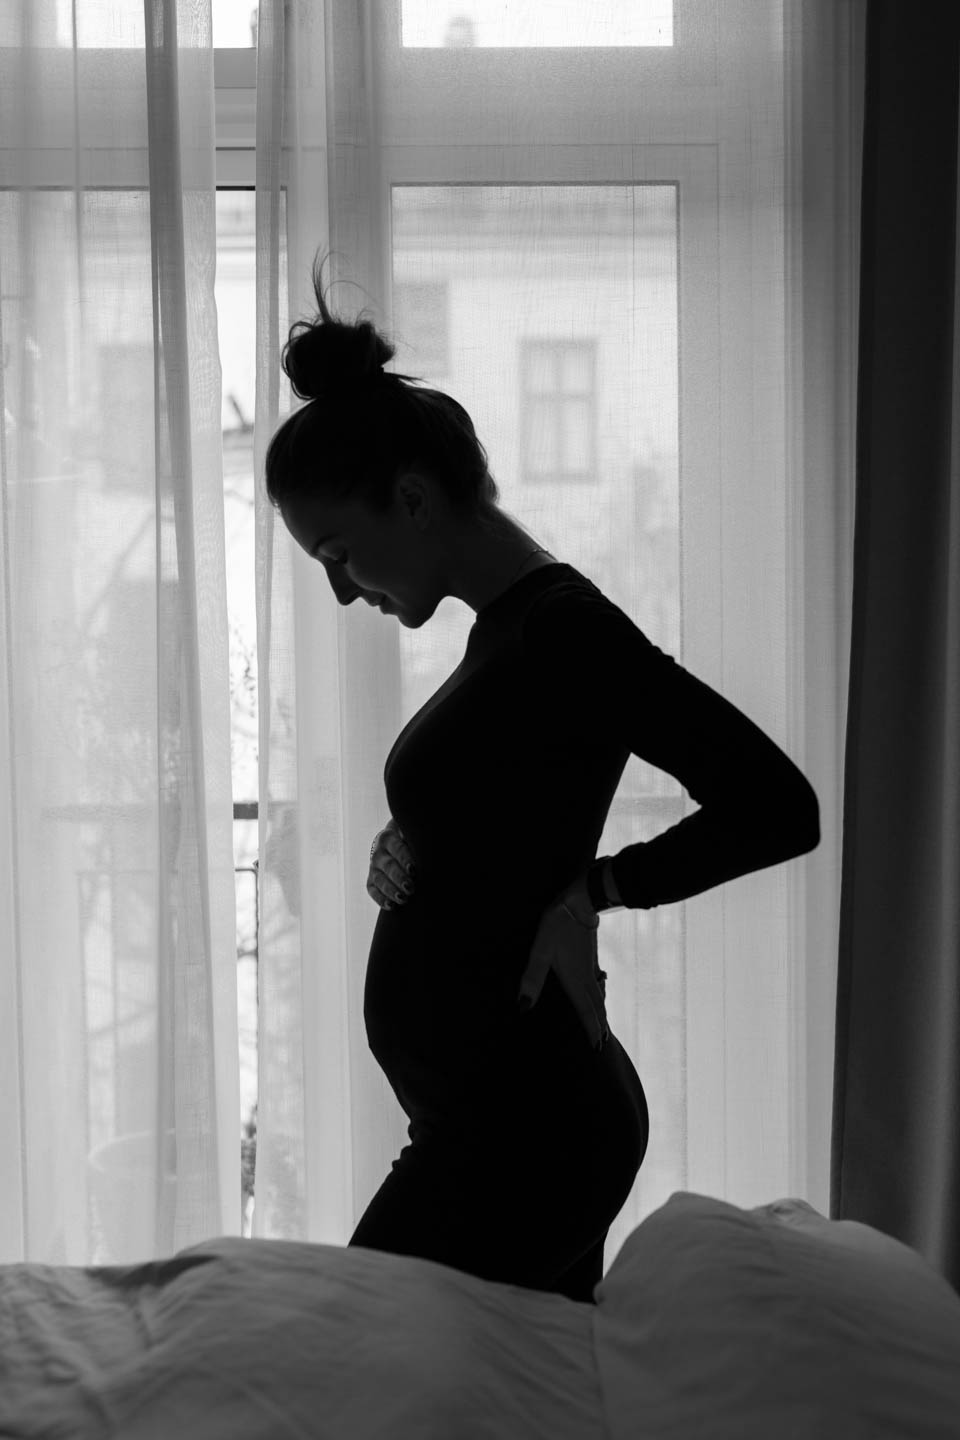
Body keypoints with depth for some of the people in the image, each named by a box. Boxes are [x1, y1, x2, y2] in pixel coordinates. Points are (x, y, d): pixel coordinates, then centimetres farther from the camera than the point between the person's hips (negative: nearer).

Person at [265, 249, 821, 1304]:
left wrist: (598, 884, -14)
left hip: (518, 1135, -9)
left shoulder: (566, 631, -17)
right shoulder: (509, 629, 11)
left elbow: (777, 806, -20)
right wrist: (399, 856, 3)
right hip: (511, 1112, 9)